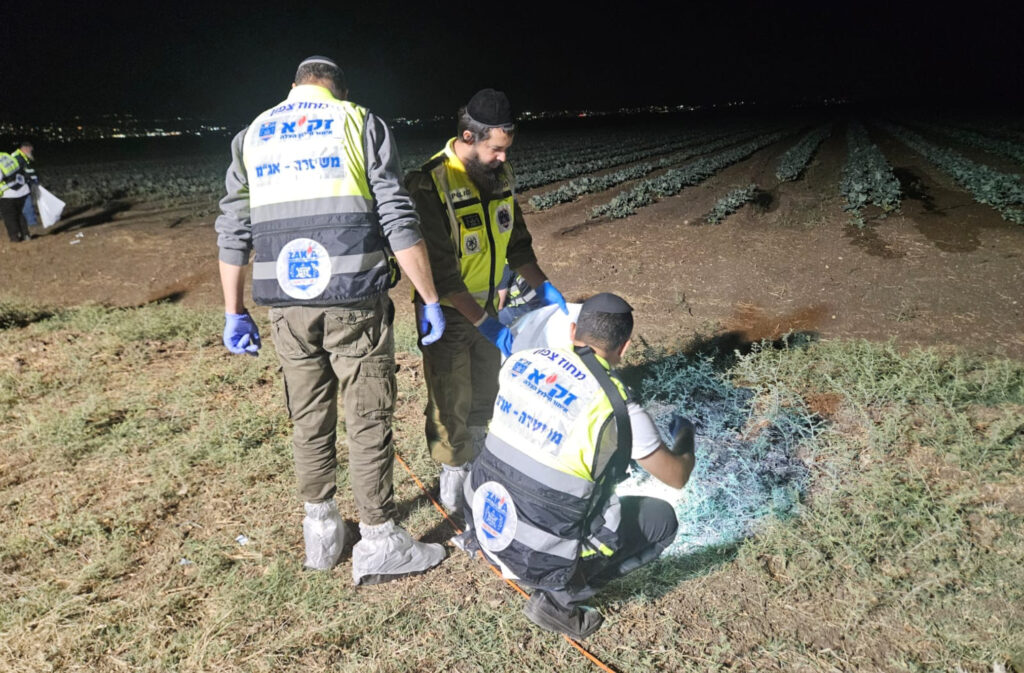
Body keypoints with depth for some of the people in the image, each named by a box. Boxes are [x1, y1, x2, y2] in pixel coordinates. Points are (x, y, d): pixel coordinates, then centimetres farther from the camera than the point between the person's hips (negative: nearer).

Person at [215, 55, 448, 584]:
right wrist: (430, 300, -3)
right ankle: (379, 543, 15)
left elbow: (232, 234, 11)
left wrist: (234, 313, 17)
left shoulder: (250, 137, 14)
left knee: (309, 420, 16)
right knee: (368, 420, 5)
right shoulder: (361, 125, 3)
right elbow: (399, 223, -6)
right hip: (354, 302, -3)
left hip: (286, 306, 4)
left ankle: (320, 530, 29)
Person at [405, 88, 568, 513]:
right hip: (448, 310, -7)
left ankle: (474, 464, 40)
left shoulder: (500, 175, -2)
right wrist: (483, 322, -28)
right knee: (452, 403, 2)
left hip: (486, 304, 7)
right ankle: (453, 484, 23)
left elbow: (516, 240, 10)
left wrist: (542, 285, -2)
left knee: (485, 394, 19)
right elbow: (440, 270, -26)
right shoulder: (431, 184, -25)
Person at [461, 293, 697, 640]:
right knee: (662, 518, 10)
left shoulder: (521, 361, -4)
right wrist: (685, 437, 19)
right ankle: (560, 596, 3)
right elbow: (677, 477, -1)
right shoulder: (619, 411, -17)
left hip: (485, 523, 6)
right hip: (542, 558, -5)